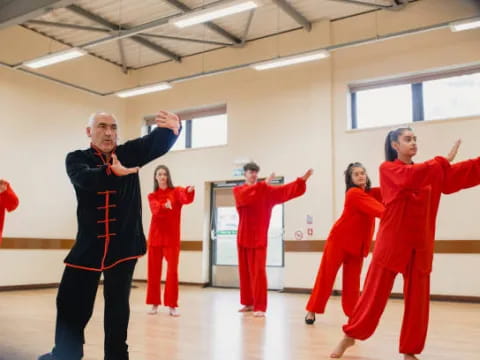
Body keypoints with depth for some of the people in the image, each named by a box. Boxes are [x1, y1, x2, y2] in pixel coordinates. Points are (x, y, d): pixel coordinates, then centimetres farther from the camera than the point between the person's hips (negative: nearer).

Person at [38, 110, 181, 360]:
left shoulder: (130, 153, 4)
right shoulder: (77, 159, 2)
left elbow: (158, 142, -12)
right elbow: (85, 178, -21)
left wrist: (172, 127, -35)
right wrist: (113, 171, -40)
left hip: (124, 243, 0)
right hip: (89, 244, 1)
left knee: (118, 302, 8)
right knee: (70, 301, 8)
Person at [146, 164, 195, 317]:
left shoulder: (176, 191, 3)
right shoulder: (152, 196, 8)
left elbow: (186, 199, -21)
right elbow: (155, 210, -13)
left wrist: (190, 191, -44)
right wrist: (164, 206, -35)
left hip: (172, 237, -2)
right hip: (155, 237, 2)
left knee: (173, 271, -6)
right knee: (153, 271, 6)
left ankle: (172, 305, 0)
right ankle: (154, 304, 18)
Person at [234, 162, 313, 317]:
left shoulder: (267, 190, 5)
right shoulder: (238, 190, 5)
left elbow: (284, 190, -7)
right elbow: (245, 196, -18)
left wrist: (302, 180, -19)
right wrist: (262, 184, -22)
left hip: (259, 237, -2)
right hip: (243, 236, 2)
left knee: (258, 271, -9)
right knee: (245, 271, 9)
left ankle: (260, 307, -7)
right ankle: (248, 303, 22)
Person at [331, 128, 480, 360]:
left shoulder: (431, 173, 13)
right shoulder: (387, 169, -1)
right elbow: (412, 177, -21)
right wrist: (444, 160, -14)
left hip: (420, 244, 5)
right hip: (392, 241, -4)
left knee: (418, 300, 6)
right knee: (374, 293, 0)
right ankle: (350, 336, 17)